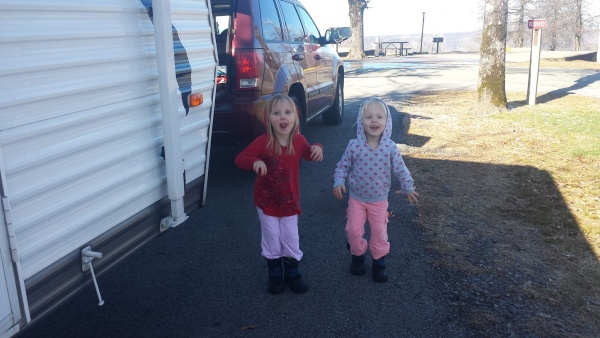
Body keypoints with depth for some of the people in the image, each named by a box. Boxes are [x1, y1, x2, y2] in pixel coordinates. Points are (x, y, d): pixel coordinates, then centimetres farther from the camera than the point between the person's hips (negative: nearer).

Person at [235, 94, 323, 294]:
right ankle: (275, 275, 30)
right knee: (271, 238, 10)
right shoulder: (263, 142, -19)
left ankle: (292, 274, 31)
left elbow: (308, 155, 12)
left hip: (289, 200, 2)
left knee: (291, 238, 10)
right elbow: (240, 158, -18)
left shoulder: (299, 141, -9)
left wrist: (317, 148, -11)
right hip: (266, 200, -2)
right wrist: (254, 162, -39)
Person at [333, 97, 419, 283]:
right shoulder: (354, 145, -17)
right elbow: (343, 165, -4)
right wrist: (338, 182, -17)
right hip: (356, 198, 0)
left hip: (379, 199, 0)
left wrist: (408, 188, 5)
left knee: (380, 232, 9)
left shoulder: (391, 147, -16)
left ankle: (379, 262, 30)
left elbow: (400, 169, -3)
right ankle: (358, 256, 33)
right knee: (354, 230, 6)